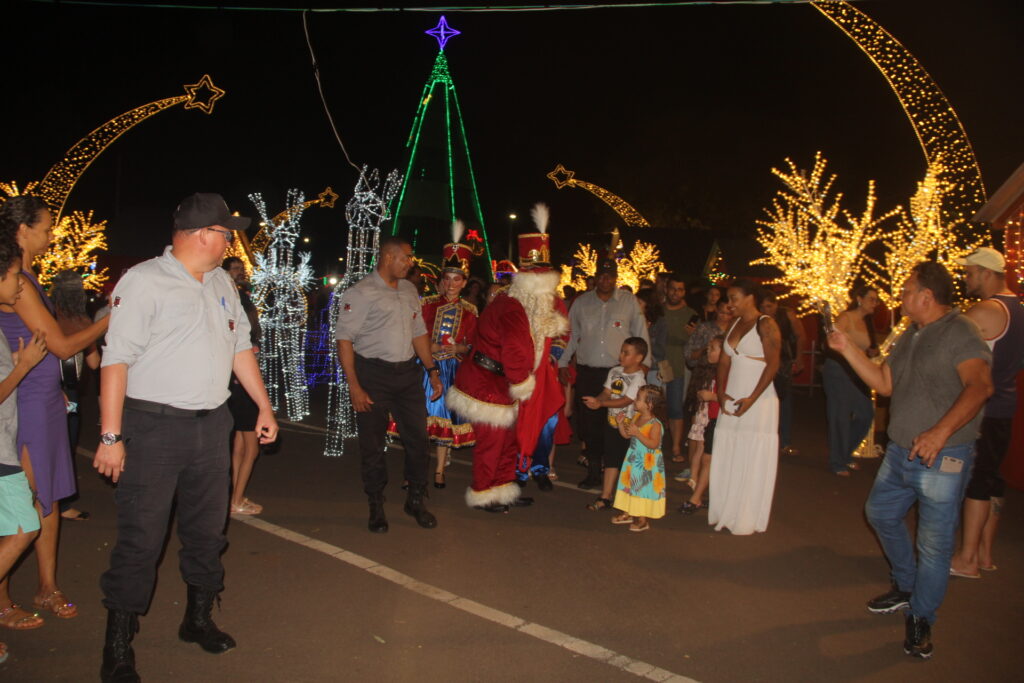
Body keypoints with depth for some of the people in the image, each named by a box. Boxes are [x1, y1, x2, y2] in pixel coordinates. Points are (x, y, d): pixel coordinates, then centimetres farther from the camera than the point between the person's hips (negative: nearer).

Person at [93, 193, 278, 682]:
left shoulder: (221, 283, 12)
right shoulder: (145, 281, -10)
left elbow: (240, 346, 18)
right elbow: (116, 359, -14)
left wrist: (264, 406, 15)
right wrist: (111, 436, -18)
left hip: (211, 425, 7)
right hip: (154, 427, -7)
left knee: (207, 531, 15)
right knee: (140, 540, -1)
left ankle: (198, 618, 33)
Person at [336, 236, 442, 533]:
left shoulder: (409, 290, 12)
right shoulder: (360, 293, -9)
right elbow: (344, 339, -11)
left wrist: (432, 370, 12)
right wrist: (354, 386, -17)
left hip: (408, 374, 6)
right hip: (373, 375, -5)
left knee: (418, 438, 6)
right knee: (372, 444, 4)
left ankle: (416, 501, 23)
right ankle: (376, 508, 20)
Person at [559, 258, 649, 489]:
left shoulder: (629, 301, 5)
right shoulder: (581, 302, 10)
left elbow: (641, 335, 9)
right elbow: (571, 334, 17)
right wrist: (562, 362, 13)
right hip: (587, 373, 2)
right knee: (590, 424, 4)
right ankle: (594, 472, 15)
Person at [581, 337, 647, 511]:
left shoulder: (638, 379, -16)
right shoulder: (615, 371, 6)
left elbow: (625, 401, -22)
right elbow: (607, 392, 4)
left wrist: (600, 403, -26)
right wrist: (597, 400, -18)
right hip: (611, 422, 6)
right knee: (610, 461, 10)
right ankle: (605, 497, 16)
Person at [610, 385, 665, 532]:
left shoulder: (655, 424, -21)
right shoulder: (636, 417, 2)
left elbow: (654, 444, -29)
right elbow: (626, 435, 9)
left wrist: (637, 433, -35)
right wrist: (621, 423, -7)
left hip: (648, 464, -8)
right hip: (633, 460, 8)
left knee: (644, 488, 2)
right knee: (629, 486, 16)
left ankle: (643, 520, 16)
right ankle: (628, 513, 32)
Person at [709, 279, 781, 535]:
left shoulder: (765, 325, -7)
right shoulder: (734, 324, 14)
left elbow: (773, 364, -13)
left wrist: (752, 399, -17)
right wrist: (720, 393, 0)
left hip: (758, 402, -7)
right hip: (731, 402, 7)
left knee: (752, 462, 0)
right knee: (726, 460, 7)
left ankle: (747, 520, 10)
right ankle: (726, 514, 17)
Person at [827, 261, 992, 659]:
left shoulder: (959, 332, -15)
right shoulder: (908, 338, 12)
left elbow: (980, 385, -28)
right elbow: (884, 384, 15)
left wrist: (941, 431, -38)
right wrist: (849, 350, 7)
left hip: (942, 459, -9)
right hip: (900, 452, 9)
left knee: (934, 543, 1)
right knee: (881, 513, 21)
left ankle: (921, 619, 18)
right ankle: (905, 586, 41)